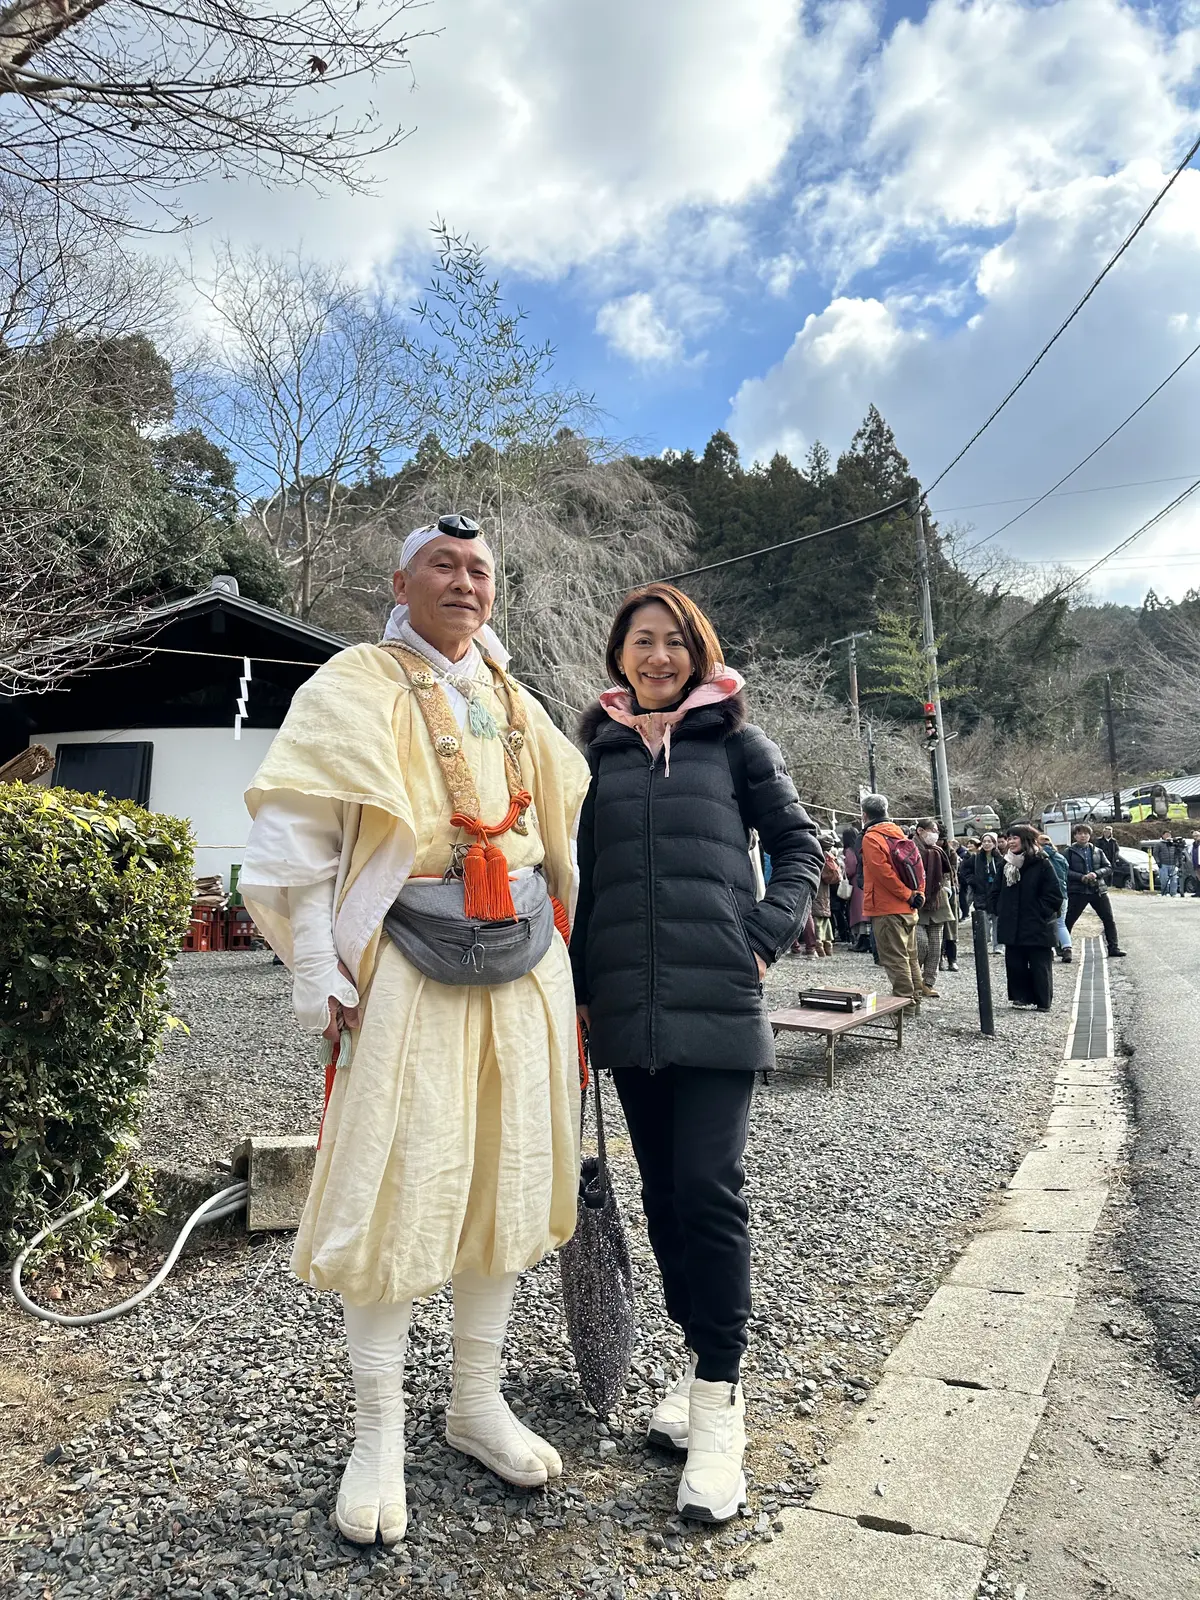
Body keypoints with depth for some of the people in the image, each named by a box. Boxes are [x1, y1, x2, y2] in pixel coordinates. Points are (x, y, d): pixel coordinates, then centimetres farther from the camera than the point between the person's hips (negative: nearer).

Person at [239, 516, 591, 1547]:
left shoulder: (515, 702, 16)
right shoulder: (360, 684, -1)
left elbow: (565, 832, 19)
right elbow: (289, 839, -8)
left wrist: (566, 956, 13)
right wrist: (320, 978, -11)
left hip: (525, 963, 6)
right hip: (411, 968, -5)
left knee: (503, 1182, 12)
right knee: (400, 1193, 1)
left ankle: (478, 1402, 31)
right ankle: (379, 1435, 21)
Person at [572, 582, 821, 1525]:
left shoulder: (736, 741, 7)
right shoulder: (597, 753, 12)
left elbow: (799, 846, 8)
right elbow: (579, 877, 14)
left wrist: (765, 938, -4)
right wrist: (580, 985, 9)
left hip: (717, 1000, -3)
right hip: (627, 1005, 3)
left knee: (709, 1189, -7)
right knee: (663, 1190, 11)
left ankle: (719, 1405, 6)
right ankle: (701, 1360, 29)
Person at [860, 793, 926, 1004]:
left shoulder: (871, 838, -10)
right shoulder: (898, 833, 14)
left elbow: (883, 872, -19)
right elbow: (918, 867, 11)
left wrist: (907, 894, -13)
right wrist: (918, 893, 6)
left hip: (887, 910, -8)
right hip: (908, 909, 8)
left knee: (894, 958, -4)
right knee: (909, 956, 15)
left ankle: (905, 1000, -4)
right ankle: (915, 998, 21)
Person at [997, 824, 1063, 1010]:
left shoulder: (1041, 863, -9)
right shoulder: (1008, 864, 11)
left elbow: (1054, 896, -9)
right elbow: (1000, 892, 20)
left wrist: (1039, 912, -12)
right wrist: (1000, 913, 10)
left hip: (1037, 926, -6)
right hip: (1013, 925, 6)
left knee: (1039, 965, 1)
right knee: (1014, 962, 7)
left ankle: (1043, 1001, 11)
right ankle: (1021, 996, 18)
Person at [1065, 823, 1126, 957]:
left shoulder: (1097, 851, 11)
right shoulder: (1069, 852, -1)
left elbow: (1107, 867, 8)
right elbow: (1066, 870, -8)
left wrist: (1096, 873, -11)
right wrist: (1082, 877, -19)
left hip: (1098, 890, 4)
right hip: (1077, 891, -4)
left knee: (1109, 919, 6)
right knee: (1069, 920, -2)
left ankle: (1113, 947, 17)